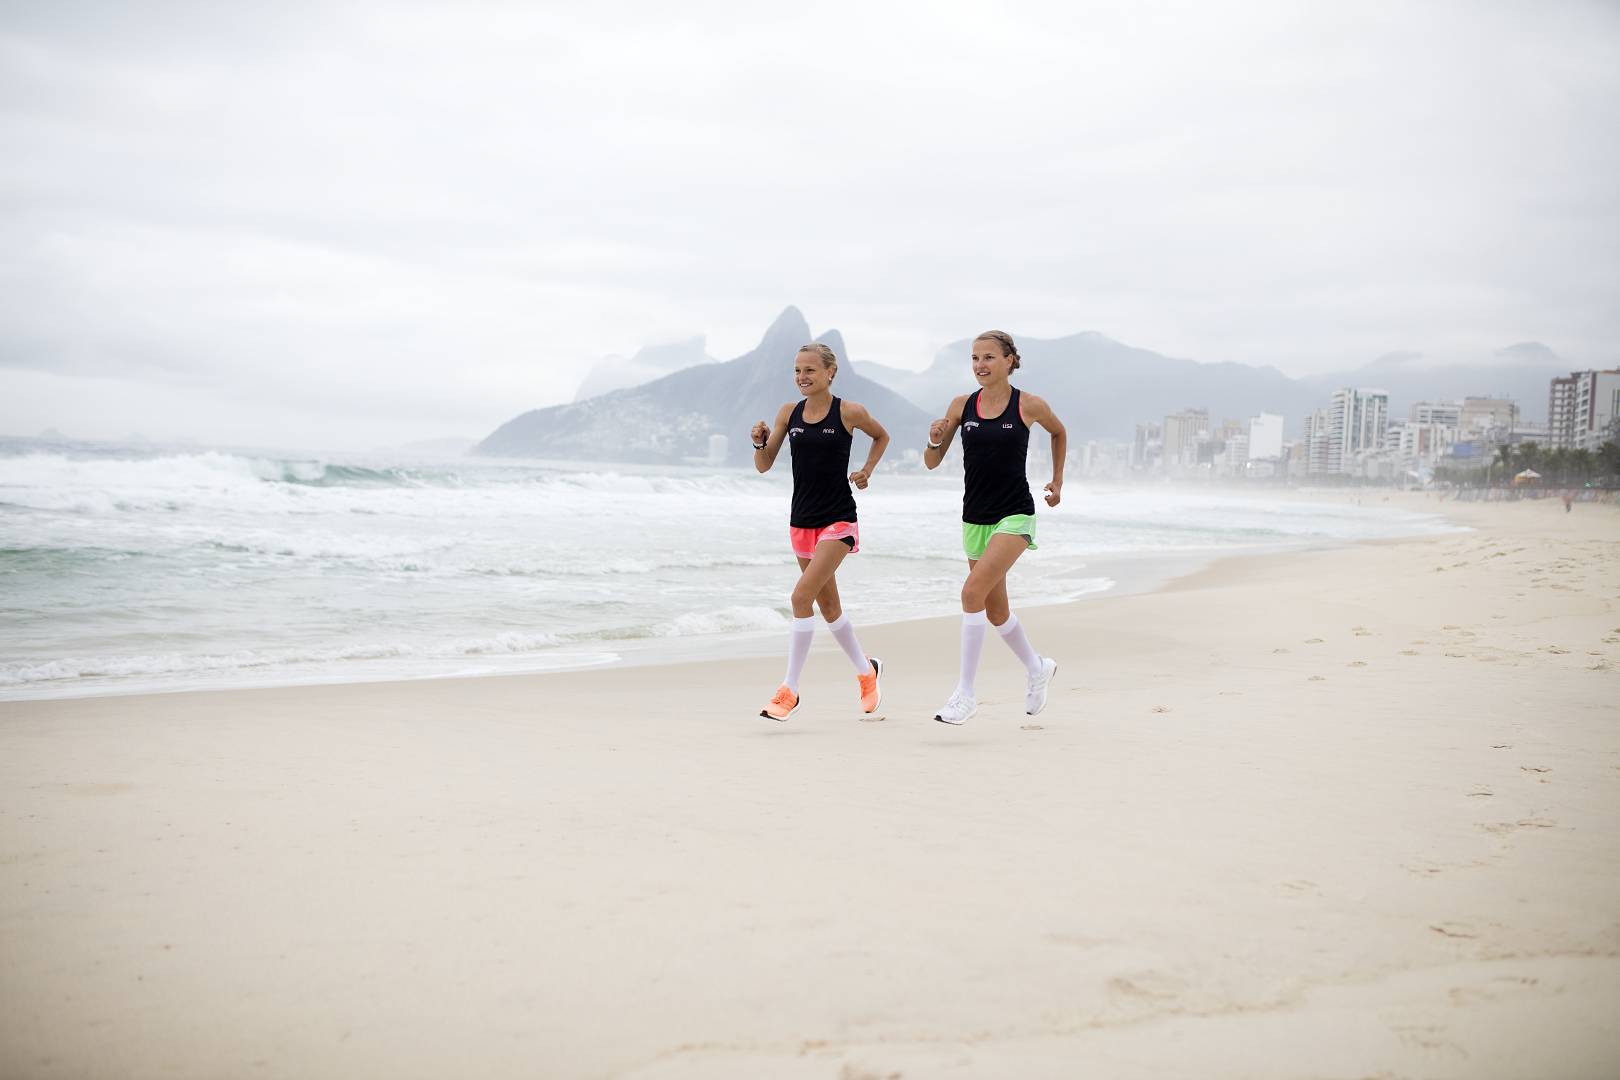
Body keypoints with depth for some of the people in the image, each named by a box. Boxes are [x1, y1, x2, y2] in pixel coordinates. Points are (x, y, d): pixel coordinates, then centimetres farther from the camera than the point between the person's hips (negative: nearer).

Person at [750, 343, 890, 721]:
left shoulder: (849, 412, -7)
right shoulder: (789, 412, 3)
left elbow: (882, 437, 13)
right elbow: (764, 466, 5)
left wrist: (866, 471, 1)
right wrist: (761, 442, -14)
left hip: (838, 521, -6)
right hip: (802, 520, 6)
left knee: (802, 595, -18)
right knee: (827, 605, 14)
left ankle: (790, 690, -9)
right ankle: (867, 669, 36)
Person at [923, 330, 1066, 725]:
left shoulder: (1029, 405, -6)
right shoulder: (962, 405, 2)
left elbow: (1059, 432, 16)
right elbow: (932, 462, 4)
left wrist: (1057, 481, 17)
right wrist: (935, 439, -16)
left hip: (1014, 516, -5)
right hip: (975, 519, 5)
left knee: (973, 591, -22)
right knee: (996, 611, 14)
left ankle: (965, 692, -14)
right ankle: (1037, 668, 41)